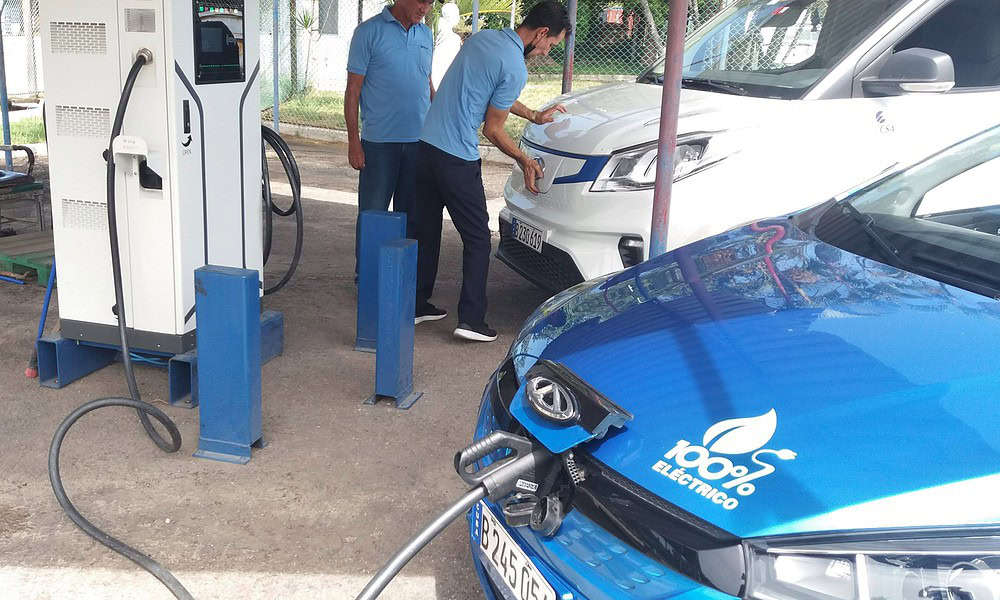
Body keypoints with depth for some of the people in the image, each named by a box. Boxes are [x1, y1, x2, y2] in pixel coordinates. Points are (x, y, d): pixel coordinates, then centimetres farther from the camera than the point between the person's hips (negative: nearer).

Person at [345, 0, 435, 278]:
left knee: (410, 214, 11)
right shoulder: (369, 32, -5)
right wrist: (353, 141, -10)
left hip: (419, 141, 5)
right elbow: (353, 89, -6)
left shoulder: (425, 34, 13)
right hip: (380, 141, -5)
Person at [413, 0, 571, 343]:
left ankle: (417, 306, 25)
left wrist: (535, 117, 35)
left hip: (426, 144, 8)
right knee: (477, 239, 4)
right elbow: (493, 130, -7)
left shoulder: (482, 37, 13)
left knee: (426, 233, 16)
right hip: (457, 158, -8)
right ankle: (471, 320, 4)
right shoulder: (515, 68, -14)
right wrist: (526, 162, 7)